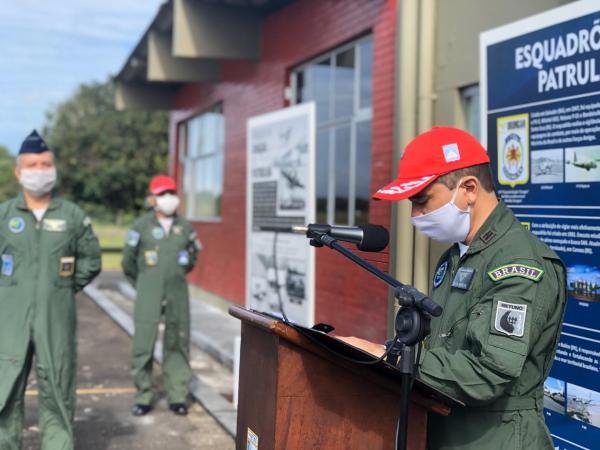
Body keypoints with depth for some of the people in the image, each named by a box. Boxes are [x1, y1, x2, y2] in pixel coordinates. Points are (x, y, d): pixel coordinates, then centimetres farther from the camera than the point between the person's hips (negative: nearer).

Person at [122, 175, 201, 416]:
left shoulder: (185, 227, 7)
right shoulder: (141, 226, -2)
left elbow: (193, 255, 22)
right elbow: (128, 261, 7)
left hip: (178, 292, 3)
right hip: (149, 295, -2)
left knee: (178, 343, 6)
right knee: (144, 344, -3)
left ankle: (178, 396, 15)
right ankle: (143, 397, 9)